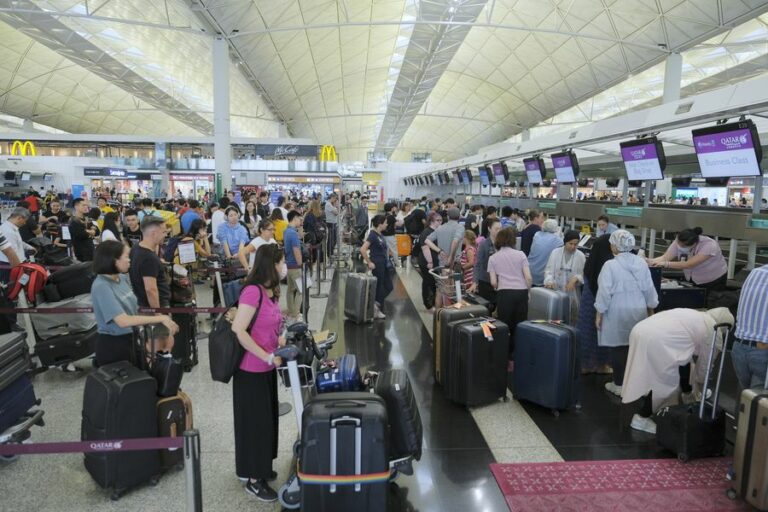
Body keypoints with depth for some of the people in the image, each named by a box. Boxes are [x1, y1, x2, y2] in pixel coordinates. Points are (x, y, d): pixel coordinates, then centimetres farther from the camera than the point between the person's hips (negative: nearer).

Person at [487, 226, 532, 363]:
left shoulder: (493, 258, 7)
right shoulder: (520, 254, 7)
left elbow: (493, 282, 2)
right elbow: (528, 278, 1)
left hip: (505, 294, -1)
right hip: (521, 293, 1)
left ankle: (507, 359, 11)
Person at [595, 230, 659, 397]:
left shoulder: (610, 265, -14)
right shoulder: (641, 263, 1)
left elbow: (604, 292, -14)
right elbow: (649, 289, 7)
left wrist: (599, 314, -6)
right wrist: (651, 309, 19)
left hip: (618, 313, -4)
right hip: (638, 311, 5)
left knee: (618, 347, 4)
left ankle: (619, 385, 11)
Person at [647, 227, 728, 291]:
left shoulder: (709, 245, -34)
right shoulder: (679, 242, -20)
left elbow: (689, 264, -43)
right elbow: (664, 258, -26)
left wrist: (666, 264, -52)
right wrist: (648, 261, -43)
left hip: (714, 282, -4)